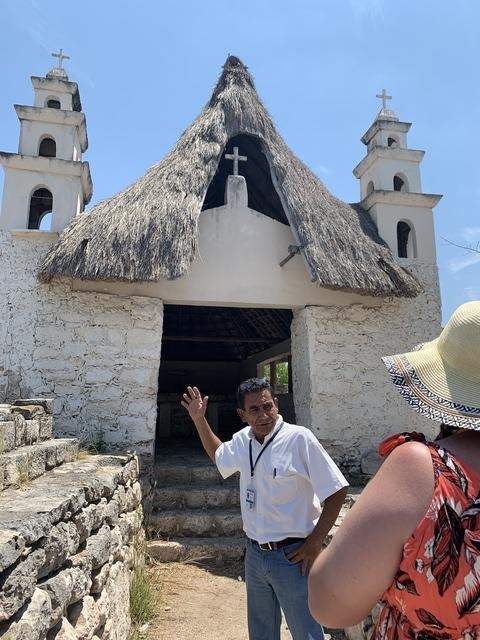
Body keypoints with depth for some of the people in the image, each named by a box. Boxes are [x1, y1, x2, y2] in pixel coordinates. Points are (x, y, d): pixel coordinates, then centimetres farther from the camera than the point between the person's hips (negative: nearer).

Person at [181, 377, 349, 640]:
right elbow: (218, 455, 22)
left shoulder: (299, 438, -21)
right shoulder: (242, 441, -1)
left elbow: (336, 491, -17)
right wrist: (199, 420, 12)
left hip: (292, 556, -6)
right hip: (254, 554, 6)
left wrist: (315, 542, -15)